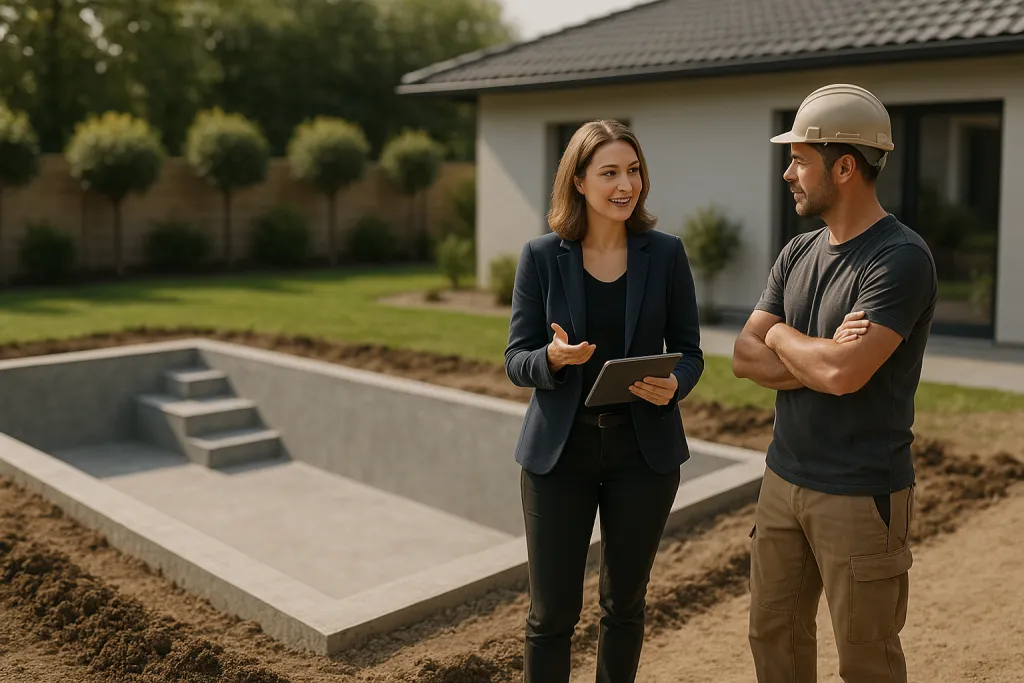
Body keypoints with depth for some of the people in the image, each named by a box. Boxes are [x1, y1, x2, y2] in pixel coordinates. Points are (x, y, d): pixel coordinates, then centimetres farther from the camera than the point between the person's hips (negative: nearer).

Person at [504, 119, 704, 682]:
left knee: (624, 601, 16)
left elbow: (689, 353, 3)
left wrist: (674, 384, -19)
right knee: (552, 611, 4)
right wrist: (554, 357, -25)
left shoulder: (665, 254, -2)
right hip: (559, 450, -1)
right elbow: (515, 361, -4)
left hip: (643, 449, 1)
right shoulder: (541, 257, -4)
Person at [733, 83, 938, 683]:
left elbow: (843, 373, -27)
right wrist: (821, 360, -16)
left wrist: (781, 336, -8)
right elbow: (745, 357, 1)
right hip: (785, 478, 7)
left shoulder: (902, 259, -16)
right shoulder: (798, 253, 8)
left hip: (862, 493, -7)